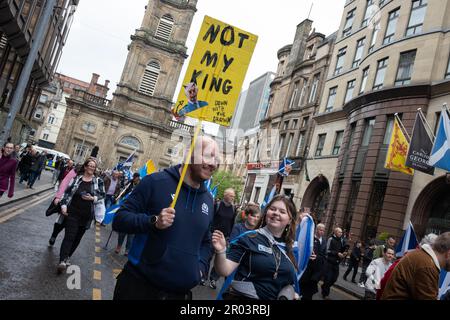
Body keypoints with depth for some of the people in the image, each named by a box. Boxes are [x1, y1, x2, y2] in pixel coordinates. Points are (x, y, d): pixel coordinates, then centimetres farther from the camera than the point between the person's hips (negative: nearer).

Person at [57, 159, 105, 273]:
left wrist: (93, 198, -13)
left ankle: (66, 257, 28)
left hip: (87, 215, 2)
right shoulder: (76, 178, 2)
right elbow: (67, 192, 3)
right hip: (72, 212, -2)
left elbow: (102, 195, 5)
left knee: (78, 237, 11)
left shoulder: (98, 181, 1)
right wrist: (64, 205, -8)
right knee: (69, 236, -11)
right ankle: (62, 261, -16)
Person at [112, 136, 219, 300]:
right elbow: (119, 219, -10)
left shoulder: (208, 199, 7)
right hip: (138, 284, -4)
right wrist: (153, 221, -25)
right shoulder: (156, 181, -10)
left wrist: (201, 267, 4)